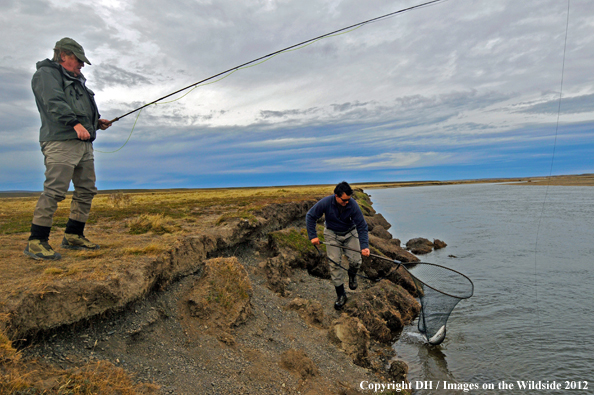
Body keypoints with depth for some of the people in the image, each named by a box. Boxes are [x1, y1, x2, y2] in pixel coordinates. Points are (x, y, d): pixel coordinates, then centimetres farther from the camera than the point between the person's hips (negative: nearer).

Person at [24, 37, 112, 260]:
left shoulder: (77, 81, 31)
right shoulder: (46, 73, 2)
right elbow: (54, 103, -15)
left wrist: (97, 122, 14)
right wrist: (75, 123, -26)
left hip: (84, 143, 10)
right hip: (61, 141, -9)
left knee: (86, 190, 8)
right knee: (54, 190, -15)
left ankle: (73, 236, 16)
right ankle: (36, 242, -9)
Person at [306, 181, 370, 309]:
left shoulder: (353, 205, -26)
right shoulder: (326, 203, -26)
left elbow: (362, 226, -21)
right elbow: (310, 216, -14)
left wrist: (364, 246, -32)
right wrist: (313, 236, -19)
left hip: (350, 233, 0)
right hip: (332, 234, 0)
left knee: (355, 260, -9)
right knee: (334, 263, -6)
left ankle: (352, 274, 30)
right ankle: (341, 295, 7)